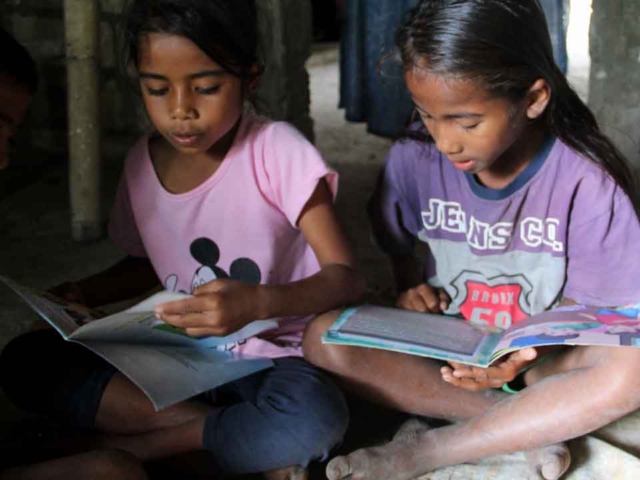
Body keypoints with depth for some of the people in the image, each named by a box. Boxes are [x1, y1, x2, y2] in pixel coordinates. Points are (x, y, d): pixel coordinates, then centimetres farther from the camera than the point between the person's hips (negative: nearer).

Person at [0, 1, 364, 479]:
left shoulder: (275, 150, -15)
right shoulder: (143, 161, 1)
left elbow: (346, 276, -18)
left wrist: (258, 303, -36)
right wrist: (88, 292, -1)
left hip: (271, 360, -5)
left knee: (312, 421, -38)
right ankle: (247, 439, -15)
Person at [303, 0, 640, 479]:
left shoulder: (586, 183, -17)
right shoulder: (414, 158, -10)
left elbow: (585, 303, -11)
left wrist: (524, 350, -31)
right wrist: (410, 290, -13)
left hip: (542, 356, -2)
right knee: (324, 337, -23)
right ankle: (527, 428, -22)